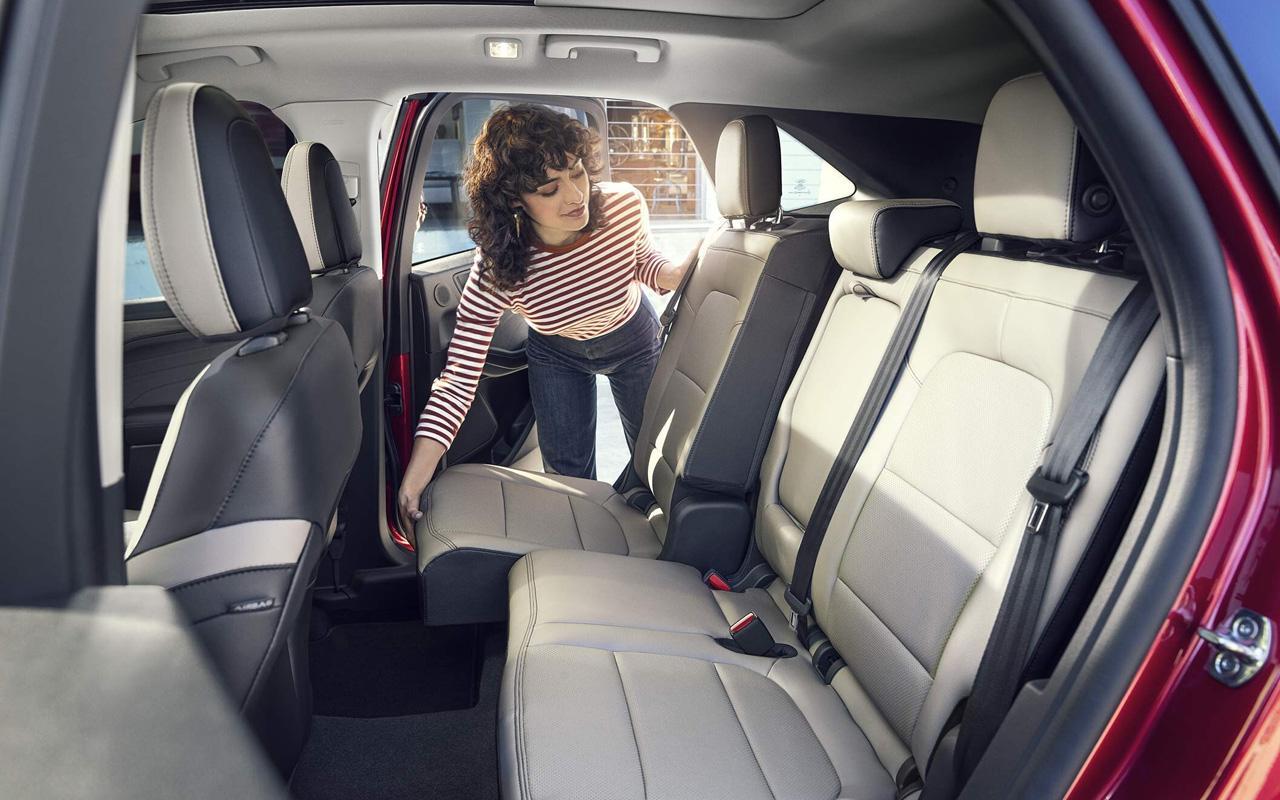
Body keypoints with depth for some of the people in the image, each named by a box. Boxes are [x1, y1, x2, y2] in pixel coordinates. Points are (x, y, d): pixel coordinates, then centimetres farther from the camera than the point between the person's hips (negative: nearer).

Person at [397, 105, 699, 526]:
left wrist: (686, 268, -31)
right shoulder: (497, 269, -37)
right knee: (568, 471, 7)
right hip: (557, 356, -1)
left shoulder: (625, 204, -32)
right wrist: (412, 486, -41)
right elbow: (458, 378, -36)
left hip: (634, 339, 2)